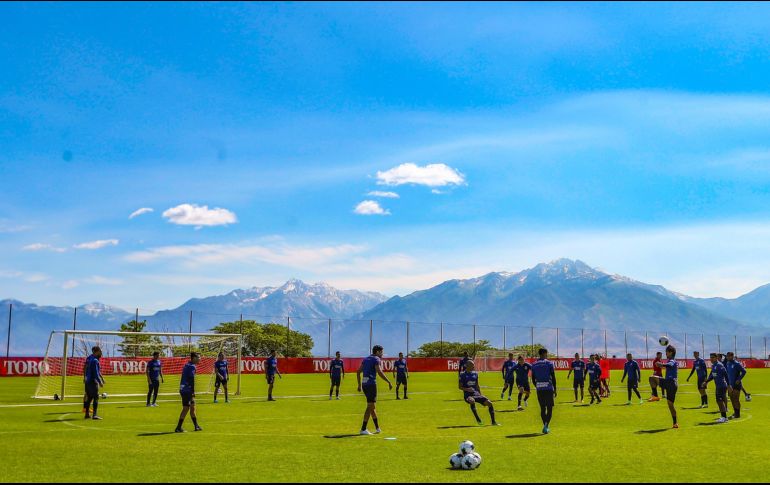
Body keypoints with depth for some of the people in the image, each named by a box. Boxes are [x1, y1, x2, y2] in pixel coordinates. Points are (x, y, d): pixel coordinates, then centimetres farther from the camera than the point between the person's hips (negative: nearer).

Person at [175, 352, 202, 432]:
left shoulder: (187, 365, 15)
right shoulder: (192, 366, -14)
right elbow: (191, 379, -19)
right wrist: (193, 392, -18)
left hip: (183, 389, 10)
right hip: (187, 390, -10)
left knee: (192, 407, 15)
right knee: (186, 408, -5)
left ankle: (196, 426, 22)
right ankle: (178, 428, -3)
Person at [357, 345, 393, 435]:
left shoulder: (365, 359, 18)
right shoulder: (377, 360, -6)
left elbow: (358, 372, 18)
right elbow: (379, 372, -20)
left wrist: (359, 385, 23)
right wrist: (389, 382, -18)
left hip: (364, 384, 8)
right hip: (371, 384, -8)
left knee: (372, 406, 16)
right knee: (370, 406, -4)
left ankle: (377, 428, 21)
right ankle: (363, 429, -5)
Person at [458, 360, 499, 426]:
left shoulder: (475, 373, 10)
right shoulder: (463, 375, -5)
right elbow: (460, 387, -4)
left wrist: (480, 395, 12)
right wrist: (467, 389, -22)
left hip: (476, 393, 5)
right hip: (468, 395, -5)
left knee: (489, 403, -11)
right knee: (472, 401, -40)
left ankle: (493, 422, 2)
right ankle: (478, 420, -27)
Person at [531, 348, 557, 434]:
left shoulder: (534, 365, 8)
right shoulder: (549, 363, -2)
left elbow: (533, 379, 11)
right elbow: (553, 378, -4)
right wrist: (555, 389, 3)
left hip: (539, 389, 3)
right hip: (548, 388, -3)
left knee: (542, 409, 13)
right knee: (550, 408, 1)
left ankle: (545, 426, 14)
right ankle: (546, 425, -16)